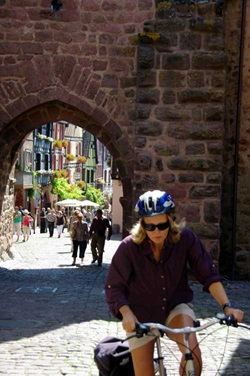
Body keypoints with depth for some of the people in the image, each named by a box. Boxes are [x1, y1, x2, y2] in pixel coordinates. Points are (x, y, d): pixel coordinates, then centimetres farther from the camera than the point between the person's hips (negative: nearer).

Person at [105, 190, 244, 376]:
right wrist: (126, 314, -30)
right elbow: (114, 287, -14)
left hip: (176, 305, 0)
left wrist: (227, 305, -25)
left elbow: (208, 274, -14)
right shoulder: (129, 247, -21)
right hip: (142, 314, 0)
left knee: (192, 350, -30)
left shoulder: (185, 238, -19)